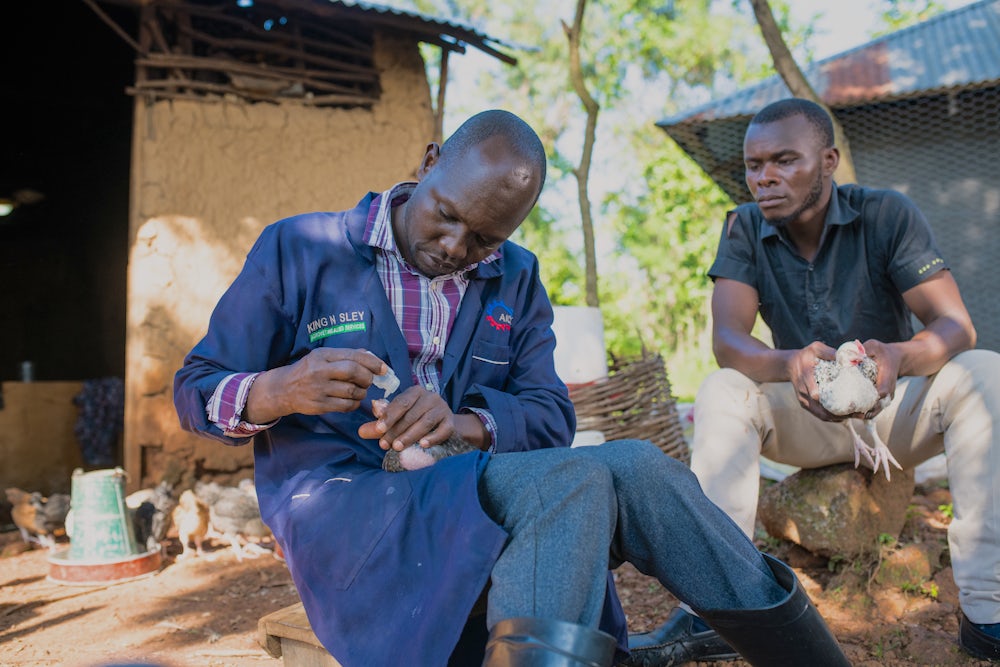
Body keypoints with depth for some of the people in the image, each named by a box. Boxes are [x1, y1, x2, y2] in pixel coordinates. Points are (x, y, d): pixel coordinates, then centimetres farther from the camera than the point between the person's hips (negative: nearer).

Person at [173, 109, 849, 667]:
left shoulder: (515, 279, 12)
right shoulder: (297, 250, 0)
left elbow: (552, 418, 5)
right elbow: (194, 391, 1)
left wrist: (466, 423, -17)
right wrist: (277, 390, -23)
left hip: (473, 499, 4)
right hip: (339, 507, -4)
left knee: (634, 465, -25)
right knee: (579, 480, -31)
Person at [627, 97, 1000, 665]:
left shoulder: (887, 215, -12)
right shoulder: (745, 229, -7)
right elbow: (726, 340, -20)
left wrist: (900, 356, -45)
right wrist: (790, 364, -44)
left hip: (896, 410, 0)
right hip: (806, 418, 1)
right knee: (722, 393, -27)